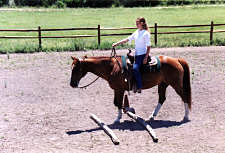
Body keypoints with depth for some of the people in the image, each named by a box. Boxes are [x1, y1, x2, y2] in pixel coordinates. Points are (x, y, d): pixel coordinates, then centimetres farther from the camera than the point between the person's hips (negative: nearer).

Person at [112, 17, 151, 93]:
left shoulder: (146, 33, -11)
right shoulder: (137, 32, 12)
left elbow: (148, 46, -12)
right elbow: (127, 39, 12)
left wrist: (146, 58, -19)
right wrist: (117, 43, 6)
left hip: (142, 54, -9)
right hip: (136, 54, 9)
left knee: (135, 68, -25)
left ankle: (139, 87, -20)